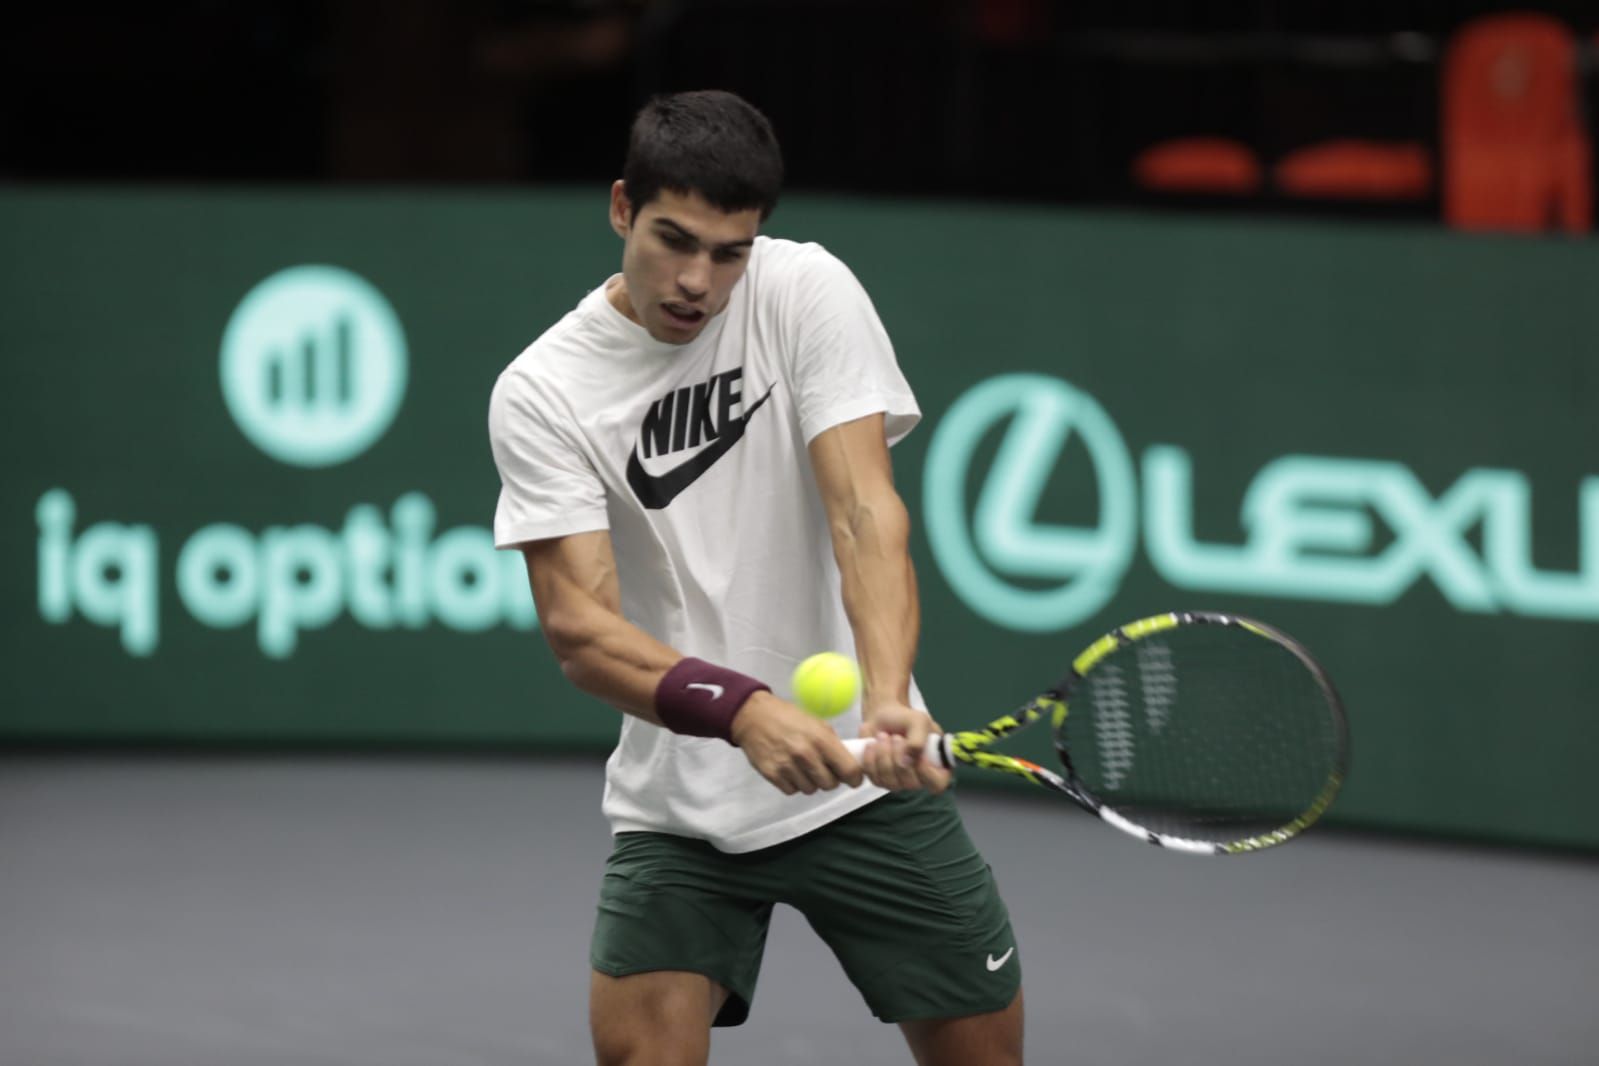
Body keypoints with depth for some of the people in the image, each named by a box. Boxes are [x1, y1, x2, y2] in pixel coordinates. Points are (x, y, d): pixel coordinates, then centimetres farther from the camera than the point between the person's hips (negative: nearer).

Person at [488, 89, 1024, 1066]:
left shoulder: (807, 292, -7)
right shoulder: (539, 395, -9)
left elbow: (866, 514, -17)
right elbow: (577, 626, -17)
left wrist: (888, 700, -35)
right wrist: (740, 710, -35)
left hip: (863, 782, 1)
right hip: (676, 809, 0)